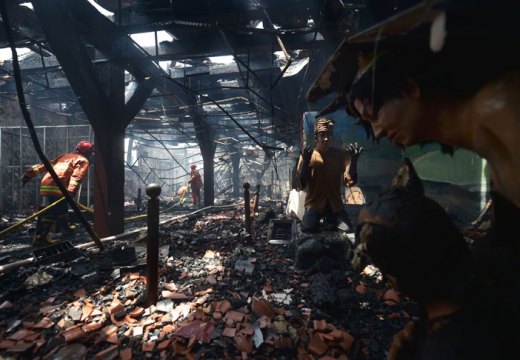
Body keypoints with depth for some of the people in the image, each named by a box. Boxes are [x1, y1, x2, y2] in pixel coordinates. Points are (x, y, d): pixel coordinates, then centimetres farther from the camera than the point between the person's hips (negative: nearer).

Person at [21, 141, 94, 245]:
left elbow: (46, 165, 23)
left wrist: (29, 174, 23)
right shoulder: (83, 161, 4)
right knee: (49, 213, -9)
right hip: (56, 187, -8)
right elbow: (77, 176, -14)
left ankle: (65, 229, 35)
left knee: (62, 208, 21)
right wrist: (71, 191, -26)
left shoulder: (65, 156, 28)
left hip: (46, 184, 8)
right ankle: (40, 237, -12)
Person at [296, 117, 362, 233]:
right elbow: (302, 185, -12)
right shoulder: (308, 155, -5)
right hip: (314, 203, -1)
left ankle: (329, 221, 13)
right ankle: (320, 220, 10)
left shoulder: (341, 154, -1)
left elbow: (350, 182, -7)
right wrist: (305, 161, -25)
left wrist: (353, 161, -22)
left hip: (335, 204, 2)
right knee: (308, 229, -24)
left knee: (347, 230, -18)